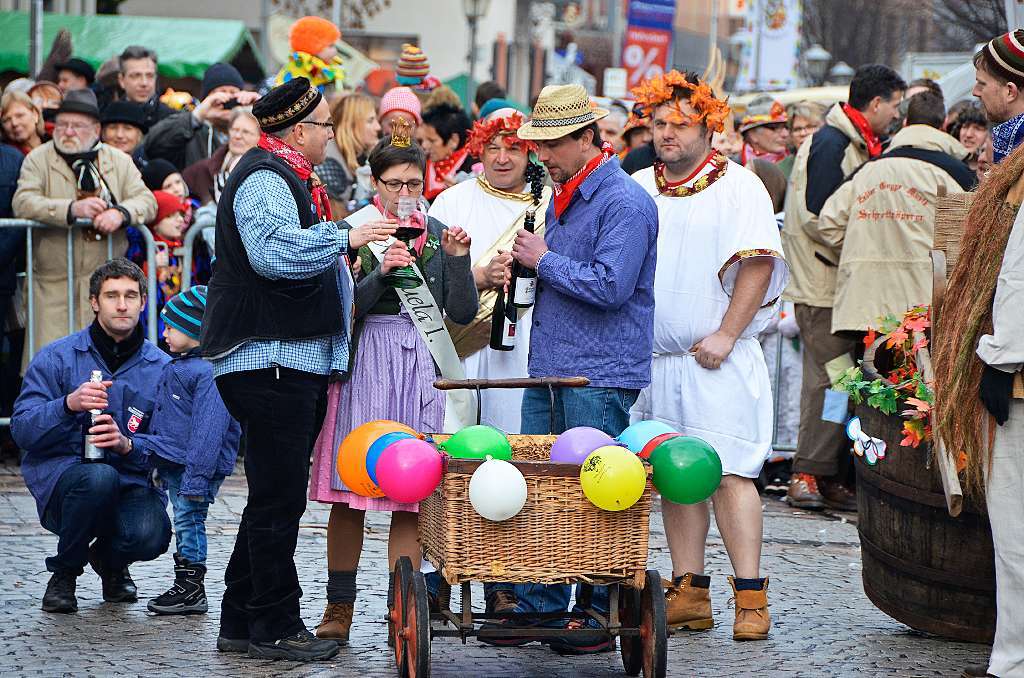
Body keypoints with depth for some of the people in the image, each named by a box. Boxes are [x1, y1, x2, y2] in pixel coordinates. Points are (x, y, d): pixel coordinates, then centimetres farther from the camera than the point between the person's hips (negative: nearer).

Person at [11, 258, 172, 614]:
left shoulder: (161, 368, 5)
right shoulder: (56, 358, 1)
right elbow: (22, 430, -6)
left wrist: (128, 445, -20)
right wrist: (69, 404, -24)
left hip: (132, 485, 1)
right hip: (60, 483, -1)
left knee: (150, 535, -32)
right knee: (99, 477, -37)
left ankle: (110, 559, 10)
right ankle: (64, 571, -6)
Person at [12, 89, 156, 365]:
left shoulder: (119, 161, 13)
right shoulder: (38, 160, 7)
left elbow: (147, 201, 3)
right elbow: (23, 204, -8)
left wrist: (121, 213, -19)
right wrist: (71, 209, -21)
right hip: (53, 285, -1)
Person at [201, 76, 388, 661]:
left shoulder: (290, 179, 22)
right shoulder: (264, 180, -13)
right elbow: (276, 252, -29)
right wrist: (345, 237, -21)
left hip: (296, 360, 11)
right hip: (271, 359, -11)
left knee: (276, 497, 13)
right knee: (280, 498, -8)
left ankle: (242, 623, 19)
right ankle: (275, 626, -4)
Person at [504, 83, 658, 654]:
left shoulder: (625, 201, -13)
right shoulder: (563, 197, 17)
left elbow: (611, 286, -22)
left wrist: (545, 260, -12)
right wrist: (527, 266, 10)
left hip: (600, 377, -9)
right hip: (548, 370, 9)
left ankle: (598, 619, 2)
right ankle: (537, 607, 17)